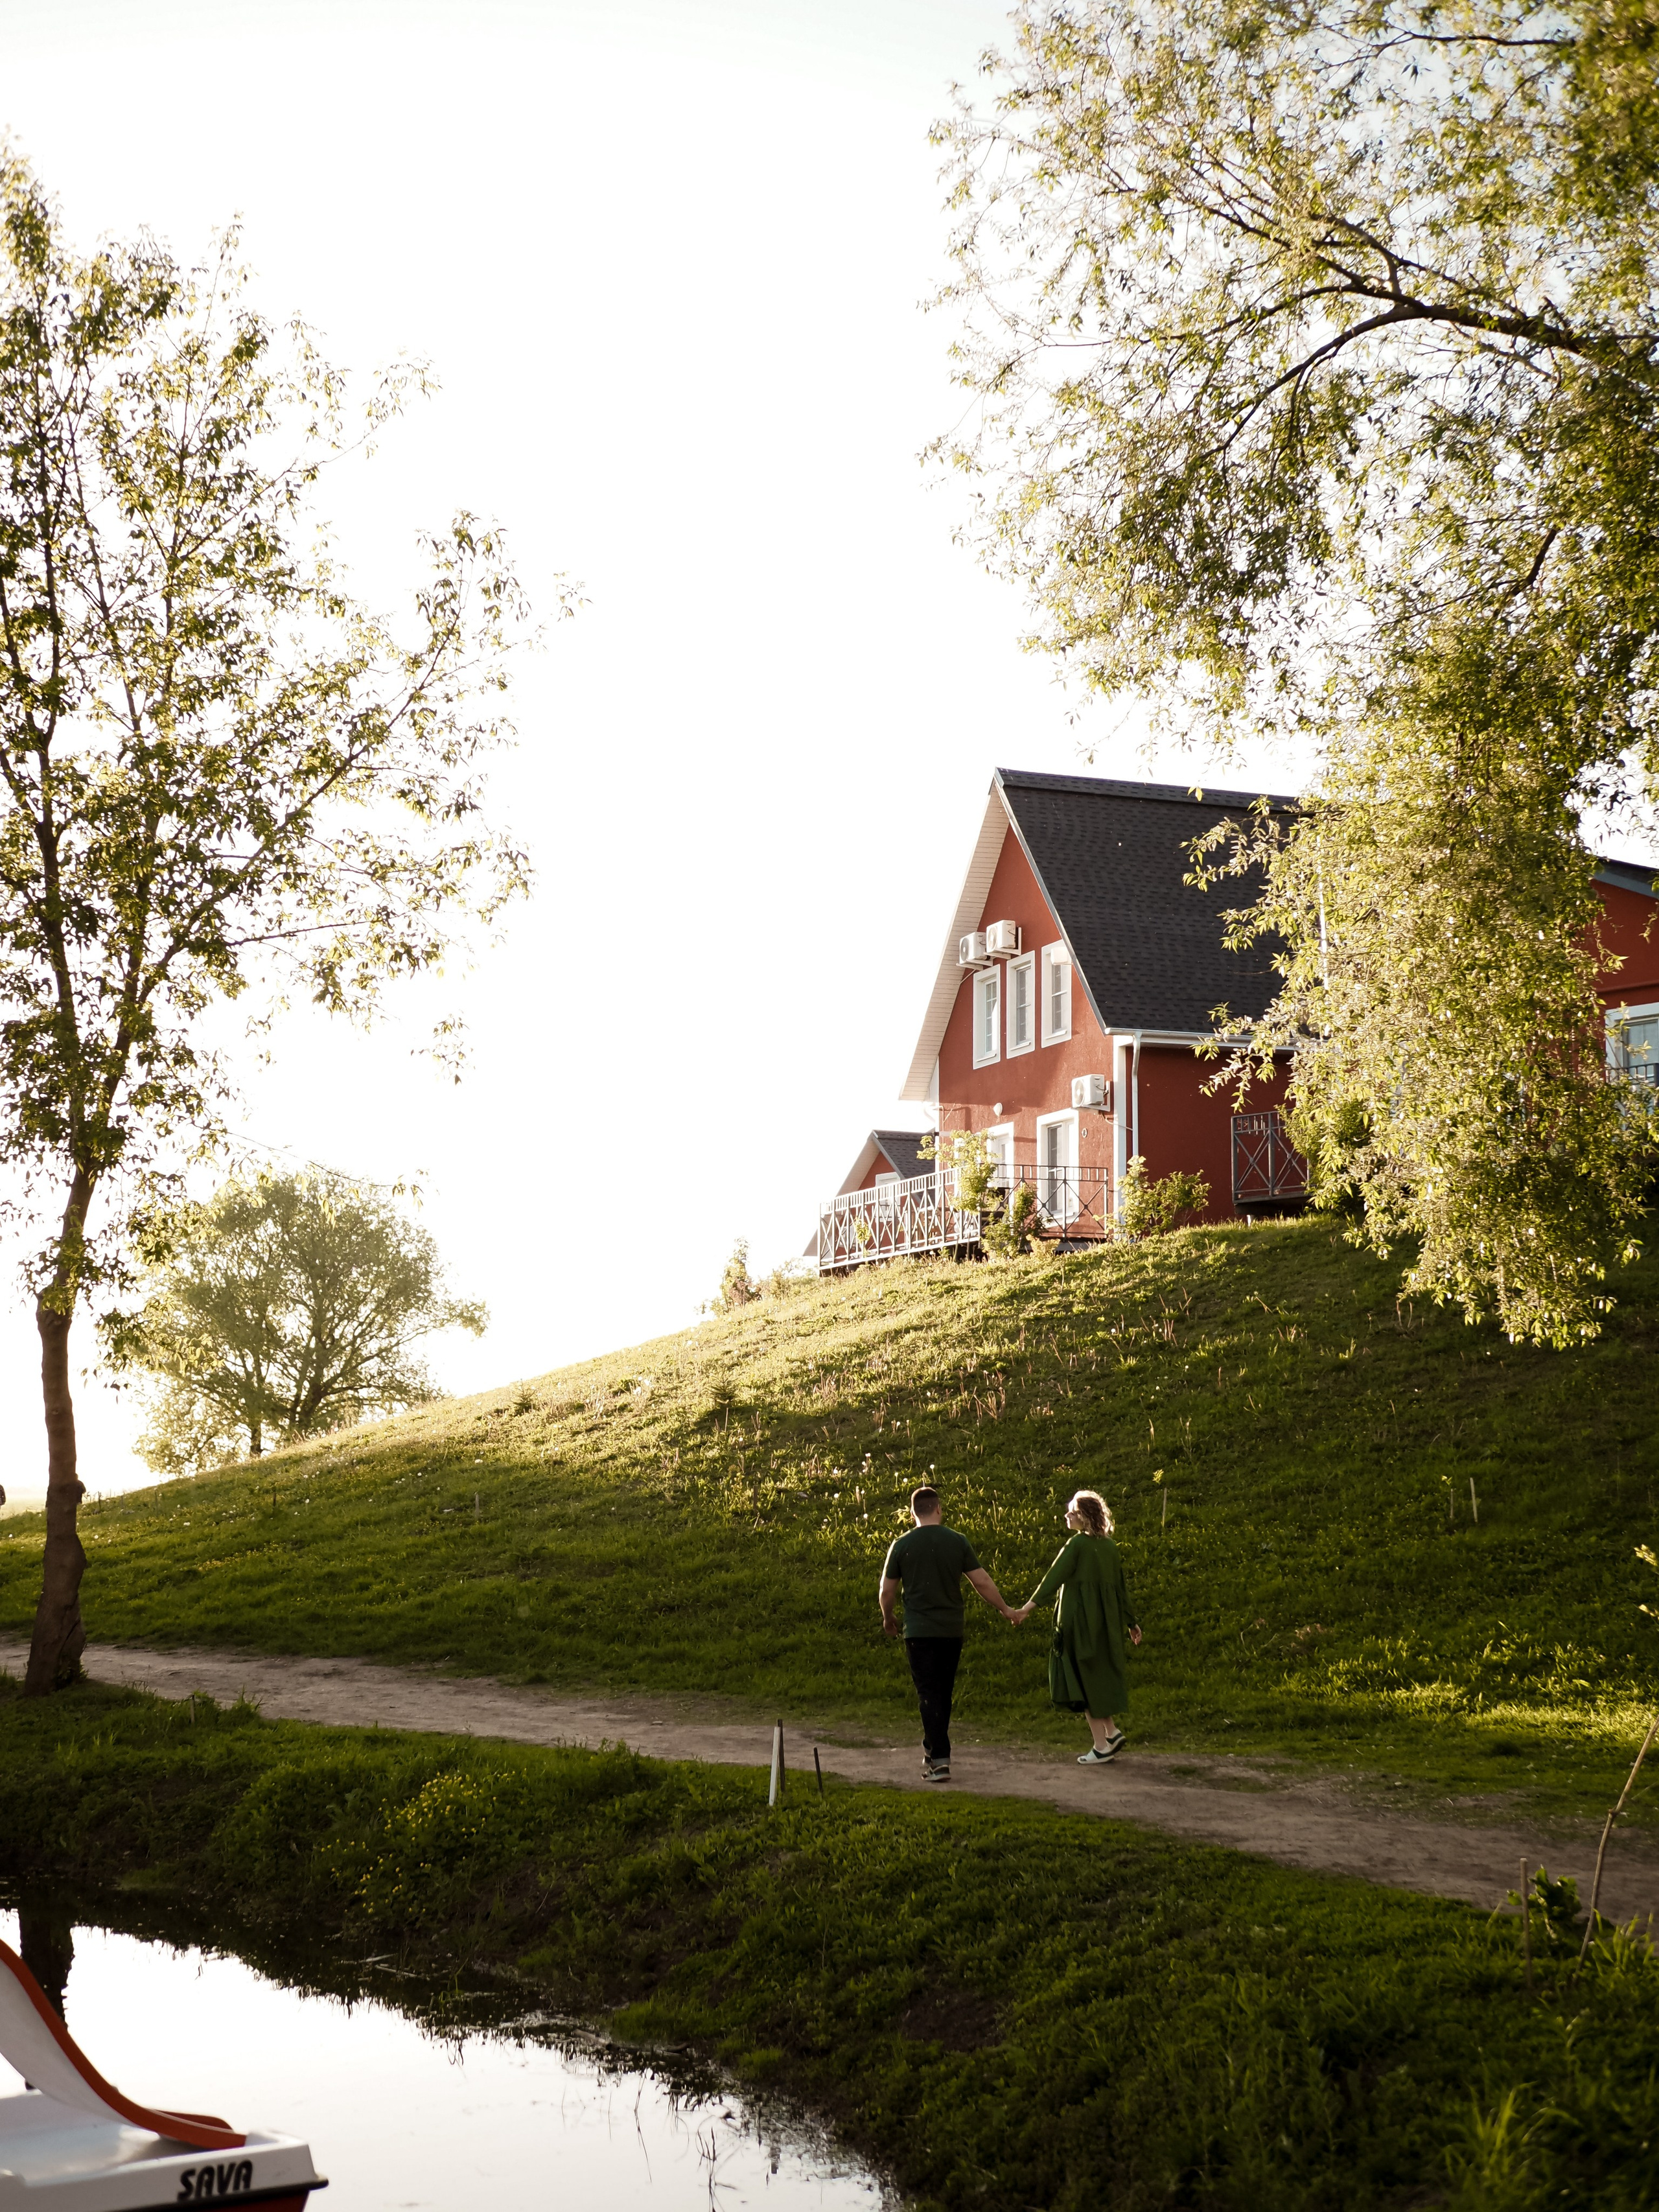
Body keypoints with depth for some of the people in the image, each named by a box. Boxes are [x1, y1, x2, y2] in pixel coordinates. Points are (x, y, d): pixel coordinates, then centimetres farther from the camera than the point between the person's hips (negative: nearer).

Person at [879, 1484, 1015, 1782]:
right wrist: (1005, 1609, 16)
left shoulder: (902, 1545, -4)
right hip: (952, 1630, 2)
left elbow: (887, 1590, 3)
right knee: (943, 1692, 16)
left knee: (929, 1694, -3)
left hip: (919, 1631, -2)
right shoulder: (957, 1542, -1)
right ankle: (933, 1749, 28)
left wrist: (888, 1618, 23)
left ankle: (940, 1760, -12)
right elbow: (981, 1582, 1)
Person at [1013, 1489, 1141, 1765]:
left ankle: (1101, 1746, 2)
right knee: (1100, 1676, 20)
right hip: (1107, 1620, 7)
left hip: (1081, 1618, -7)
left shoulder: (1077, 1544, -11)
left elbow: (1055, 1576, -21)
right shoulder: (1109, 1546, 9)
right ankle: (1111, 1732, 12)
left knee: (1085, 1679, 1)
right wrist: (1131, 1622, 21)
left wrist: (1031, 1605, -28)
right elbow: (1121, 1587, 13)